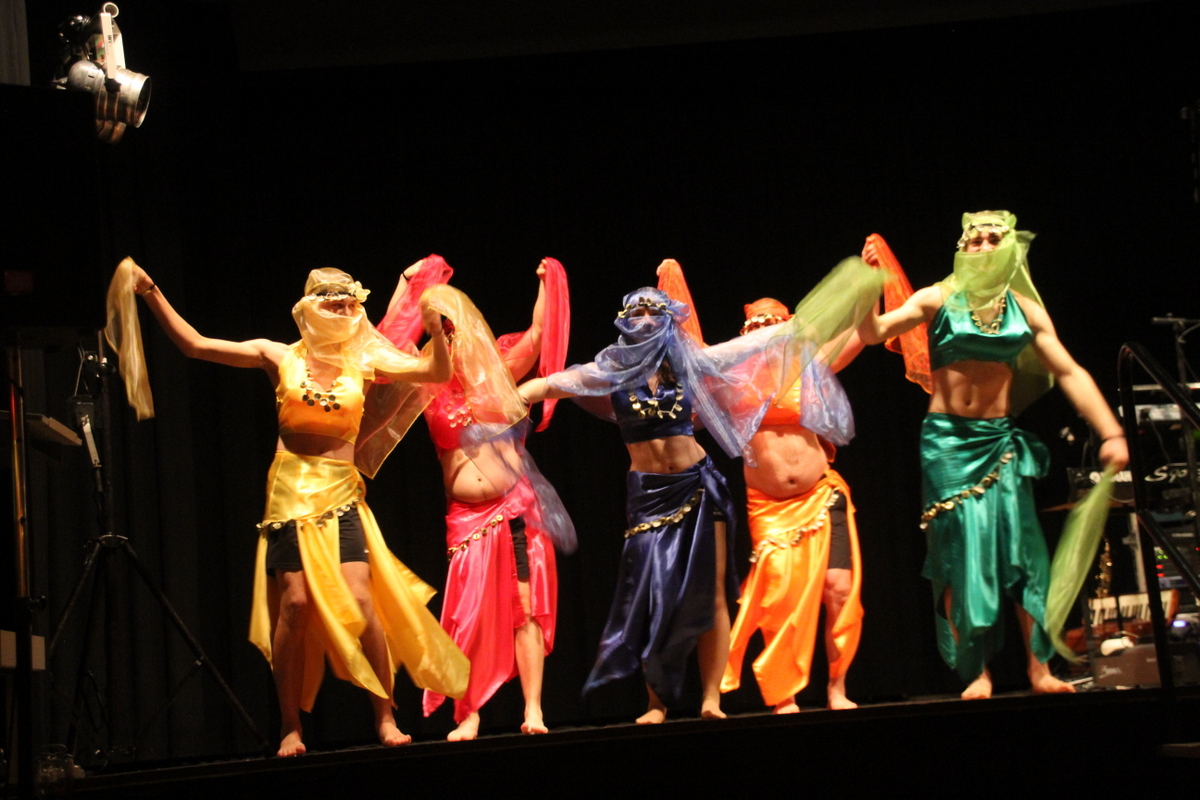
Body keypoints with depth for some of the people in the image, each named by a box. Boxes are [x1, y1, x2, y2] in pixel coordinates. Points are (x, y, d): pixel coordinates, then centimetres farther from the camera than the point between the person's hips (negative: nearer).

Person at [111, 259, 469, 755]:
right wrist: (153, 296, -2)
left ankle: (385, 718, -1)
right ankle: (290, 727, 2)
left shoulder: (364, 362, 6)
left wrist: (435, 330, -16)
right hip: (290, 490, 0)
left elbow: (437, 373, 1)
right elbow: (195, 346, 4)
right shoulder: (279, 358, 4)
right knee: (294, 603, -8)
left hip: (341, 494, 1)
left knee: (361, 600, -10)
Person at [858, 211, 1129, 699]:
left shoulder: (1025, 309, 3)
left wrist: (1110, 432, -6)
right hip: (947, 440, -2)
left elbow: (1069, 374, 2)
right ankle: (976, 673, 3)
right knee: (960, 553, -4)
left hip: (999, 440, 2)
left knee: (1023, 550, -3)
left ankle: (1040, 670, 4)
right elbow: (873, 333, -12)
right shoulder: (938, 300, -3)